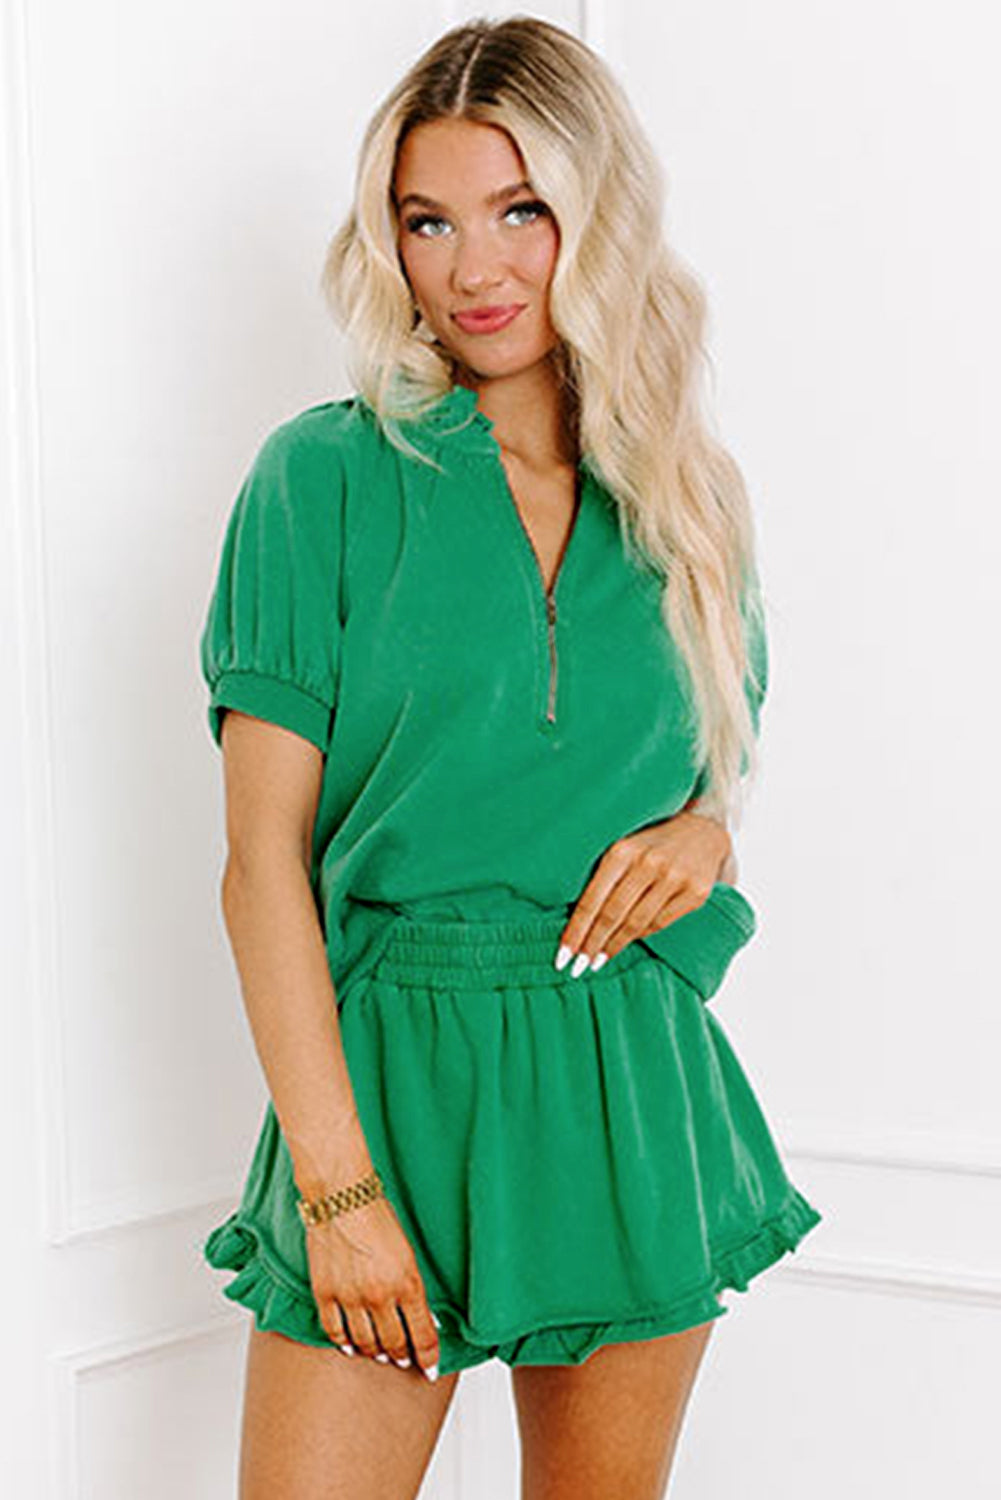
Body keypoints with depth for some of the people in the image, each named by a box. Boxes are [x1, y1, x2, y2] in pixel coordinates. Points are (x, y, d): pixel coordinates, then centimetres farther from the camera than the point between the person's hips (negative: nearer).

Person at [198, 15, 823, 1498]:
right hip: (391, 1066, -3)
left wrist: (706, 827, -4)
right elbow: (262, 862, -8)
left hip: (636, 1089, 3)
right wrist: (336, 1180, -14)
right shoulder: (326, 477, -5)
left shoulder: (686, 495, 7)